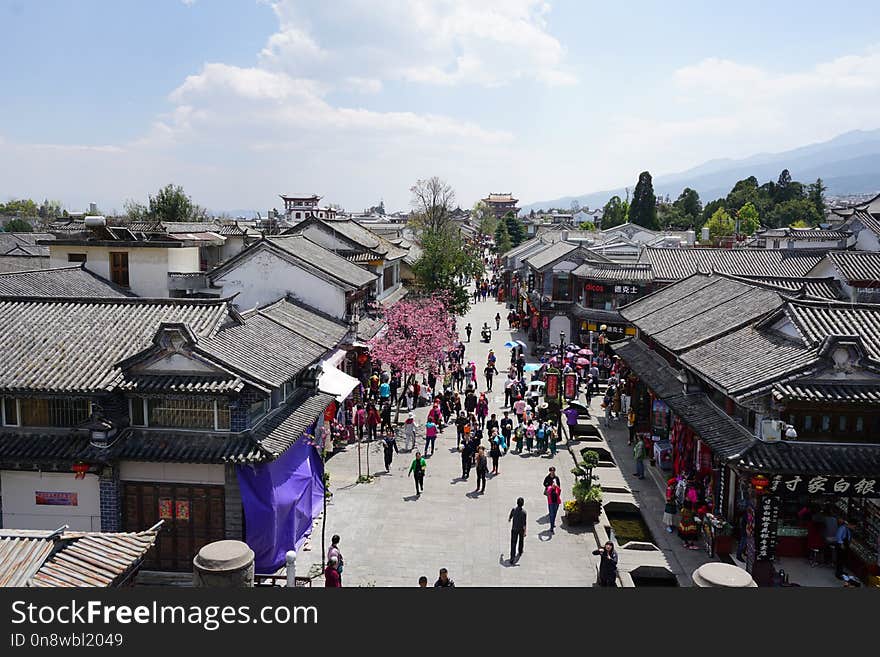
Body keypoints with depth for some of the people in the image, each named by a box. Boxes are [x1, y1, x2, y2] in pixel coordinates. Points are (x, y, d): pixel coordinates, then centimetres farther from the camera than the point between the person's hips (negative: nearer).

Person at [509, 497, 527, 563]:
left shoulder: (513, 509, -12)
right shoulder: (523, 512, -21)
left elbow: (510, 517, 6)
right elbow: (524, 523, -20)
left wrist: (509, 520, 31)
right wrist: (525, 532, -12)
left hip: (514, 529, 1)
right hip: (521, 529, -1)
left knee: (513, 543, 0)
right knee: (521, 541, 26)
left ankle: (512, 558, -9)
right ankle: (520, 553, 46)